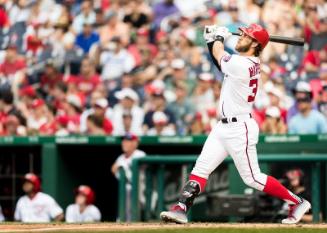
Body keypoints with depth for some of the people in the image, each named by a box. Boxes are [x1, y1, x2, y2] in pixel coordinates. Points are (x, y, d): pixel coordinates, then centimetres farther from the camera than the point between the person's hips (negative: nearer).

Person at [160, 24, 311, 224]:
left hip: (240, 129, -10)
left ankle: (297, 202, 8)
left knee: (252, 178, -2)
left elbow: (218, 56, -4)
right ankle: (182, 209, 0)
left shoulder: (240, 65, -22)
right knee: (201, 168, 3)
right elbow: (219, 58, 18)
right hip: (224, 126, 10)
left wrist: (219, 37, 13)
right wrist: (212, 40, 6)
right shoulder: (251, 63, 6)